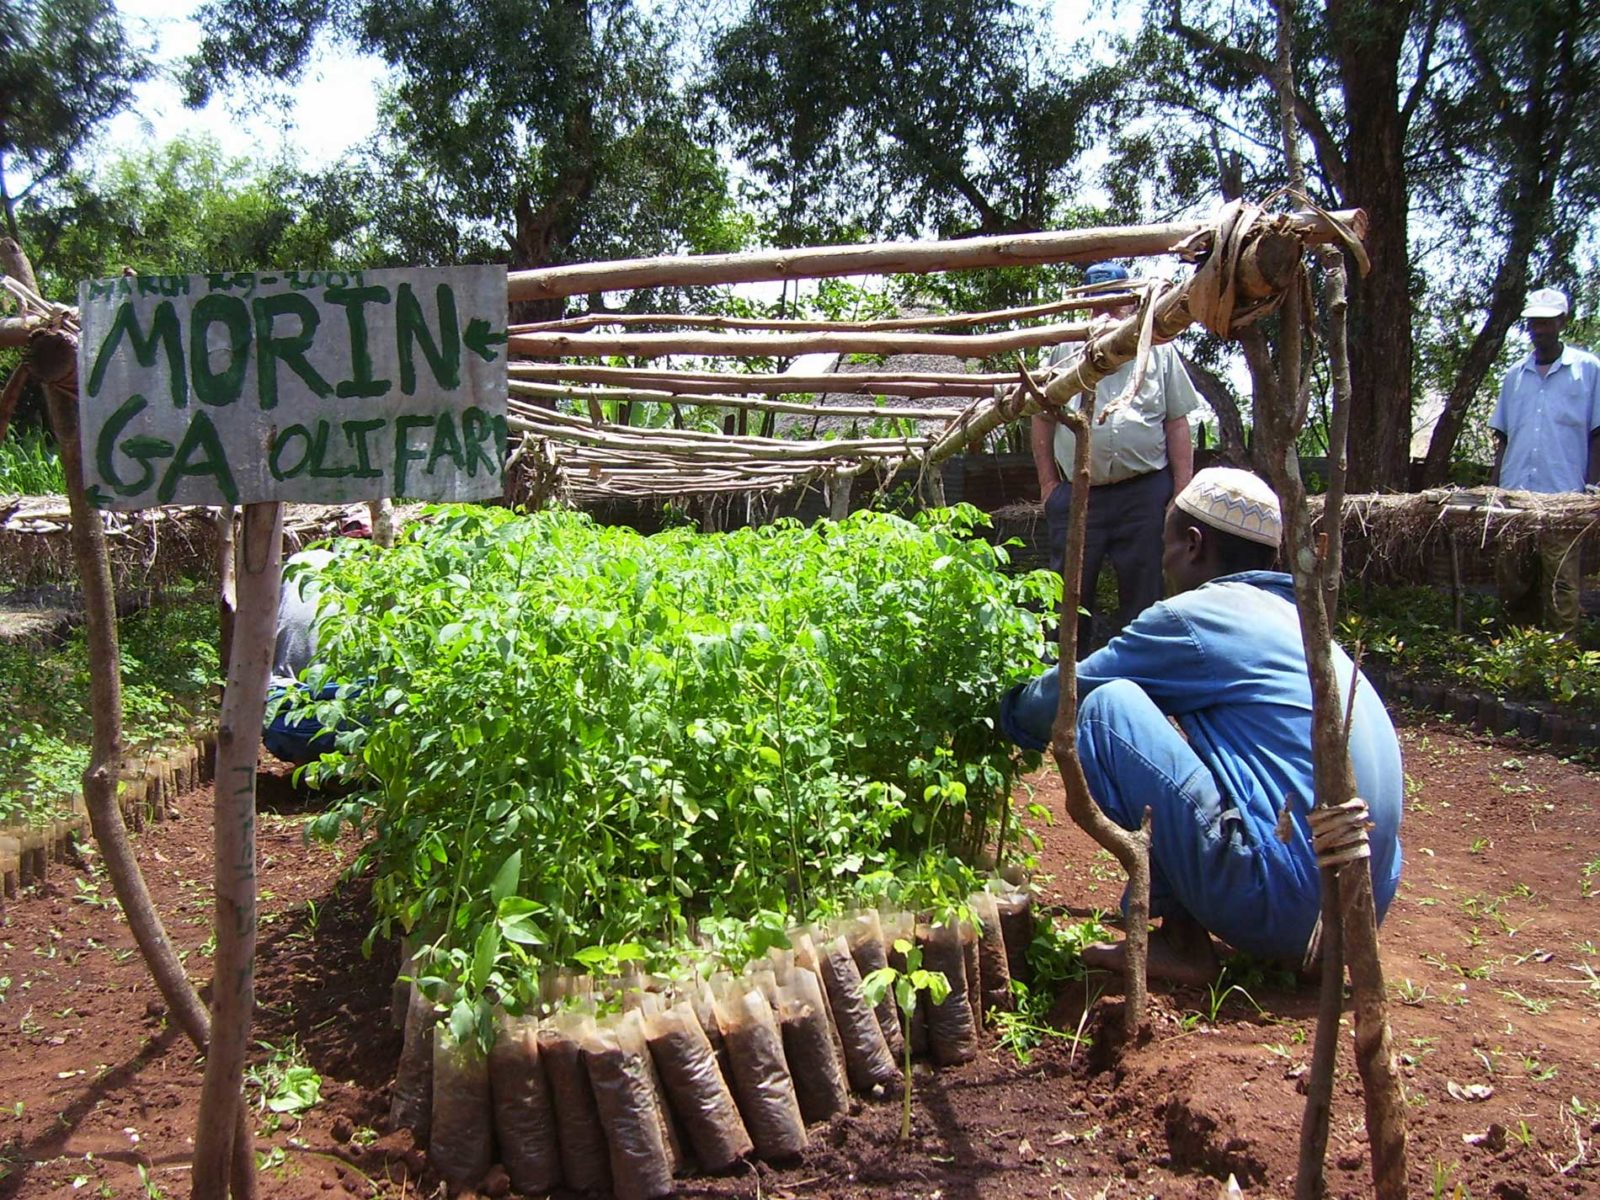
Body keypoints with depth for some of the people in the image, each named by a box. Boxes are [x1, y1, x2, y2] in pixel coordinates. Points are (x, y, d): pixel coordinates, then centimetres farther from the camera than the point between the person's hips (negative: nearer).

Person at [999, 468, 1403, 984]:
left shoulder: (1194, 617, -7)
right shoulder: (1291, 616, 19)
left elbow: (1067, 694, 2)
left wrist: (1008, 714, 24)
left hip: (1280, 900, -9)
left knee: (1107, 707, -8)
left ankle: (1182, 942, -5)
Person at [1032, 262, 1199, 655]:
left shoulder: (1158, 349, 9)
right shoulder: (1065, 349, 11)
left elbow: (1178, 424, 8)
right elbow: (1041, 419, 13)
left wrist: (1182, 490, 0)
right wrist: (1048, 484, 5)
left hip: (1144, 492, 0)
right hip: (1075, 494, 1)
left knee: (1143, 593, 4)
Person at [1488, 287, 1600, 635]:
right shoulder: (1515, 375, 16)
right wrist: (1493, 487, 10)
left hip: (1563, 497, -4)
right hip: (1514, 496, 4)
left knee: (1560, 584, -6)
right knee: (1511, 578, 6)